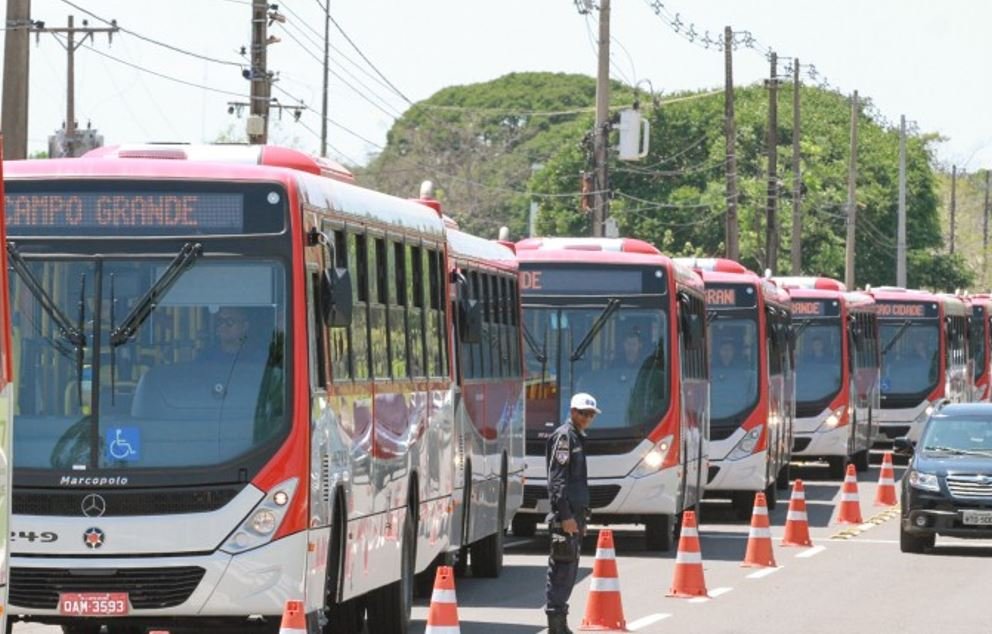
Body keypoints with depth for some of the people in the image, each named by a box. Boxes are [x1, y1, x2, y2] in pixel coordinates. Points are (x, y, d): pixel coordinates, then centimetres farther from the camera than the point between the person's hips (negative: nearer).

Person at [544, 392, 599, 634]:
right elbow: (557, 480, -18)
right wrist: (565, 516, -23)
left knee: (568, 569, 12)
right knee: (562, 568, -11)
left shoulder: (578, 437, 20)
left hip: (575, 513, 10)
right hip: (566, 514, -10)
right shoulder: (564, 436, -10)